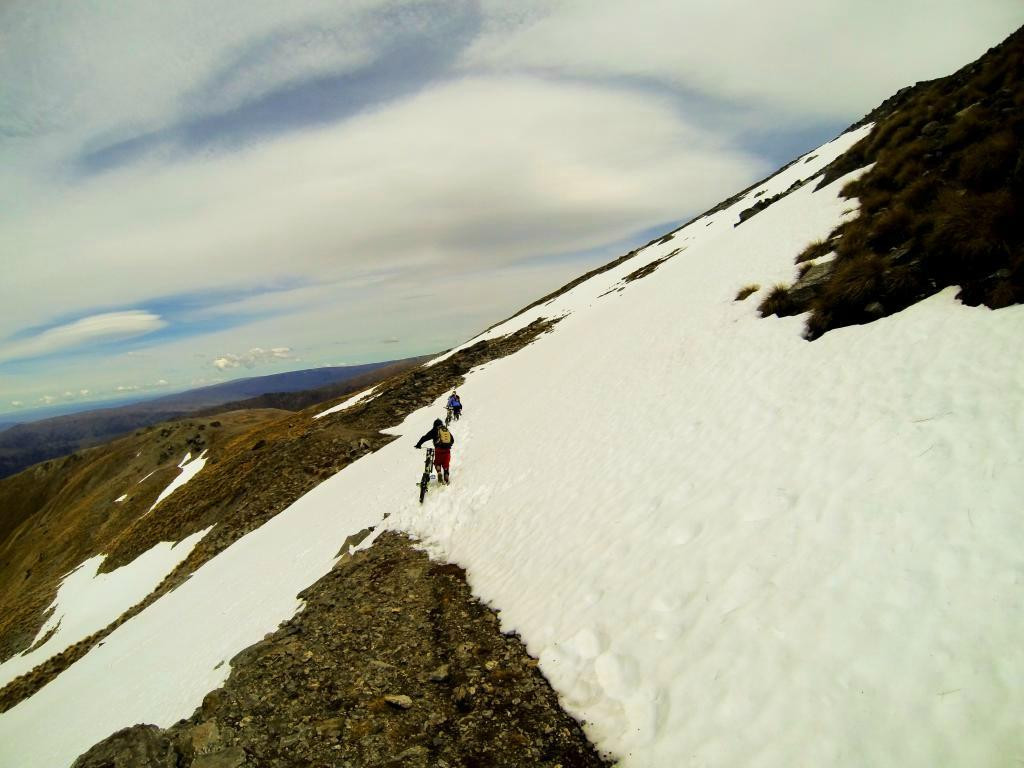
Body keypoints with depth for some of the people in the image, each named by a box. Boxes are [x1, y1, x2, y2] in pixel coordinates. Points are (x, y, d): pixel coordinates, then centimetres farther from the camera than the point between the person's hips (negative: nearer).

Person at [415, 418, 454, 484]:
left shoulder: (434, 430, 5)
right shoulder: (447, 430, 18)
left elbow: (425, 437, 1)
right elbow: (452, 440, 26)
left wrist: (418, 444, 9)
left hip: (439, 449, -3)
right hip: (447, 450, 3)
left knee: (437, 463, 15)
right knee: (446, 465, 11)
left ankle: (439, 472, -13)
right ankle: (446, 480, 6)